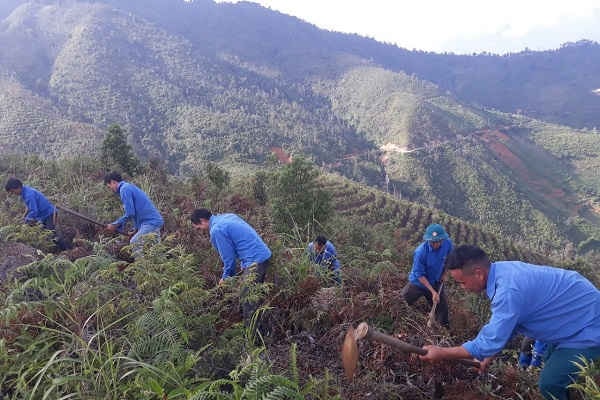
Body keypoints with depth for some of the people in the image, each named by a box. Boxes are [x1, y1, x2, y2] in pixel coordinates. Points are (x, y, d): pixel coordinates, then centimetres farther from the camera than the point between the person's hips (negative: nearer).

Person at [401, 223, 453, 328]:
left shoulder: (447, 243, -19)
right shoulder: (420, 252, -31)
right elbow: (419, 275, -21)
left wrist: (444, 273, -3)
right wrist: (433, 292, -23)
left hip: (435, 283, 4)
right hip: (418, 283, -4)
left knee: (442, 309, 13)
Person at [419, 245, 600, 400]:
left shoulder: (509, 290, -38)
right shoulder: (501, 270, -8)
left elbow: (490, 342, -31)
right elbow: (504, 322, 6)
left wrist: (441, 353, -24)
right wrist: (489, 355, 10)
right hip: (575, 316, 10)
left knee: (550, 385, -11)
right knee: (553, 369, 26)